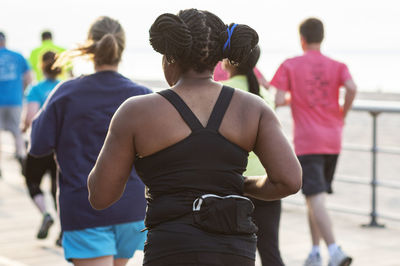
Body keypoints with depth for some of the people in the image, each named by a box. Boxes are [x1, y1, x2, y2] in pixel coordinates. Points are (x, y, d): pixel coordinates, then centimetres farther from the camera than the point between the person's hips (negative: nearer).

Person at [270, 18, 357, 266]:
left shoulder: (290, 66, 0)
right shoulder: (337, 66, 5)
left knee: (316, 199, -10)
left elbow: (279, 101, -9)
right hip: (333, 142, 4)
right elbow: (352, 88, -15)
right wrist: (343, 113, 1)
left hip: (307, 142, -4)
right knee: (315, 195, 19)